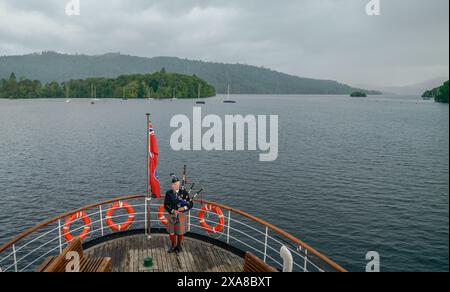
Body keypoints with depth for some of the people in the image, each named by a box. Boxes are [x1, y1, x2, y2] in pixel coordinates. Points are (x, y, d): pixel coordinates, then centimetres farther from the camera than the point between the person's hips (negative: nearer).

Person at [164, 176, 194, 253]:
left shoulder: (184, 193, -9)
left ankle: (179, 246, 32)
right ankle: (173, 246, 32)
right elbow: (166, 205, -6)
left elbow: (191, 204, -7)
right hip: (171, 215, 2)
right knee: (171, 231, 11)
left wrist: (184, 208, -24)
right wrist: (173, 211, -21)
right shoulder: (168, 193, -3)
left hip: (181, 216, -2)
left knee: (180, 232, 10)